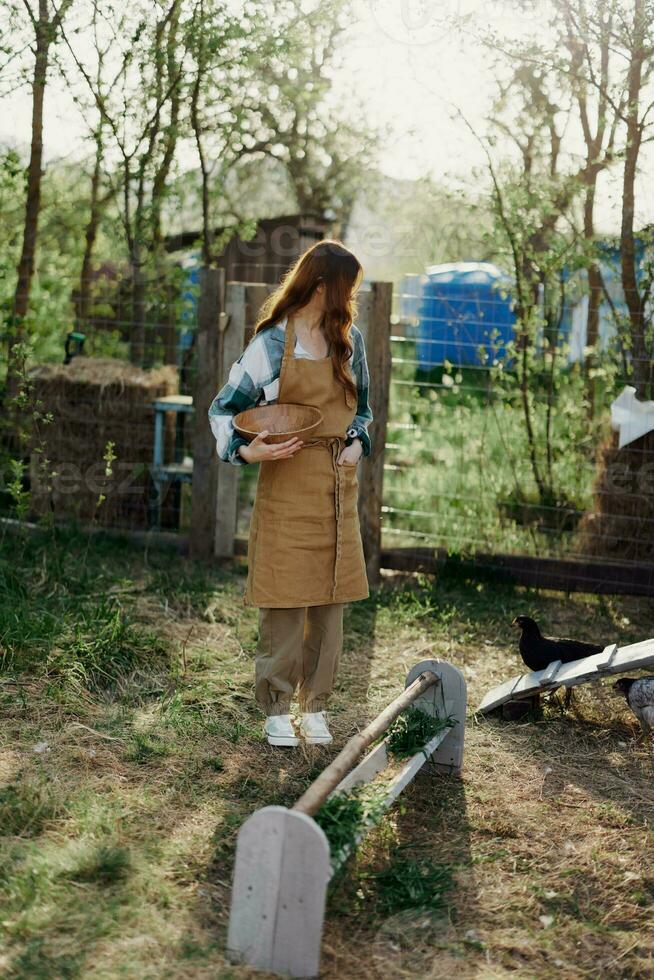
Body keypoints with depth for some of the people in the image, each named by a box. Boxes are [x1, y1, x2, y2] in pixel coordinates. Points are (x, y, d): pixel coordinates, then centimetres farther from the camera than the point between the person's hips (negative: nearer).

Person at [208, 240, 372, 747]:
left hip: (338, 485, 5)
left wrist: (358, 442, 1)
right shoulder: (272, 343, -5)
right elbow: (223, 408, -1)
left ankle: (315, 707, 18)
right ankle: (278, 709, 11)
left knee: (330, 600, 6)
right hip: (287, 482, -4)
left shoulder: (350, 340, 9)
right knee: (285, 599, -2)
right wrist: (246, 451, -18)